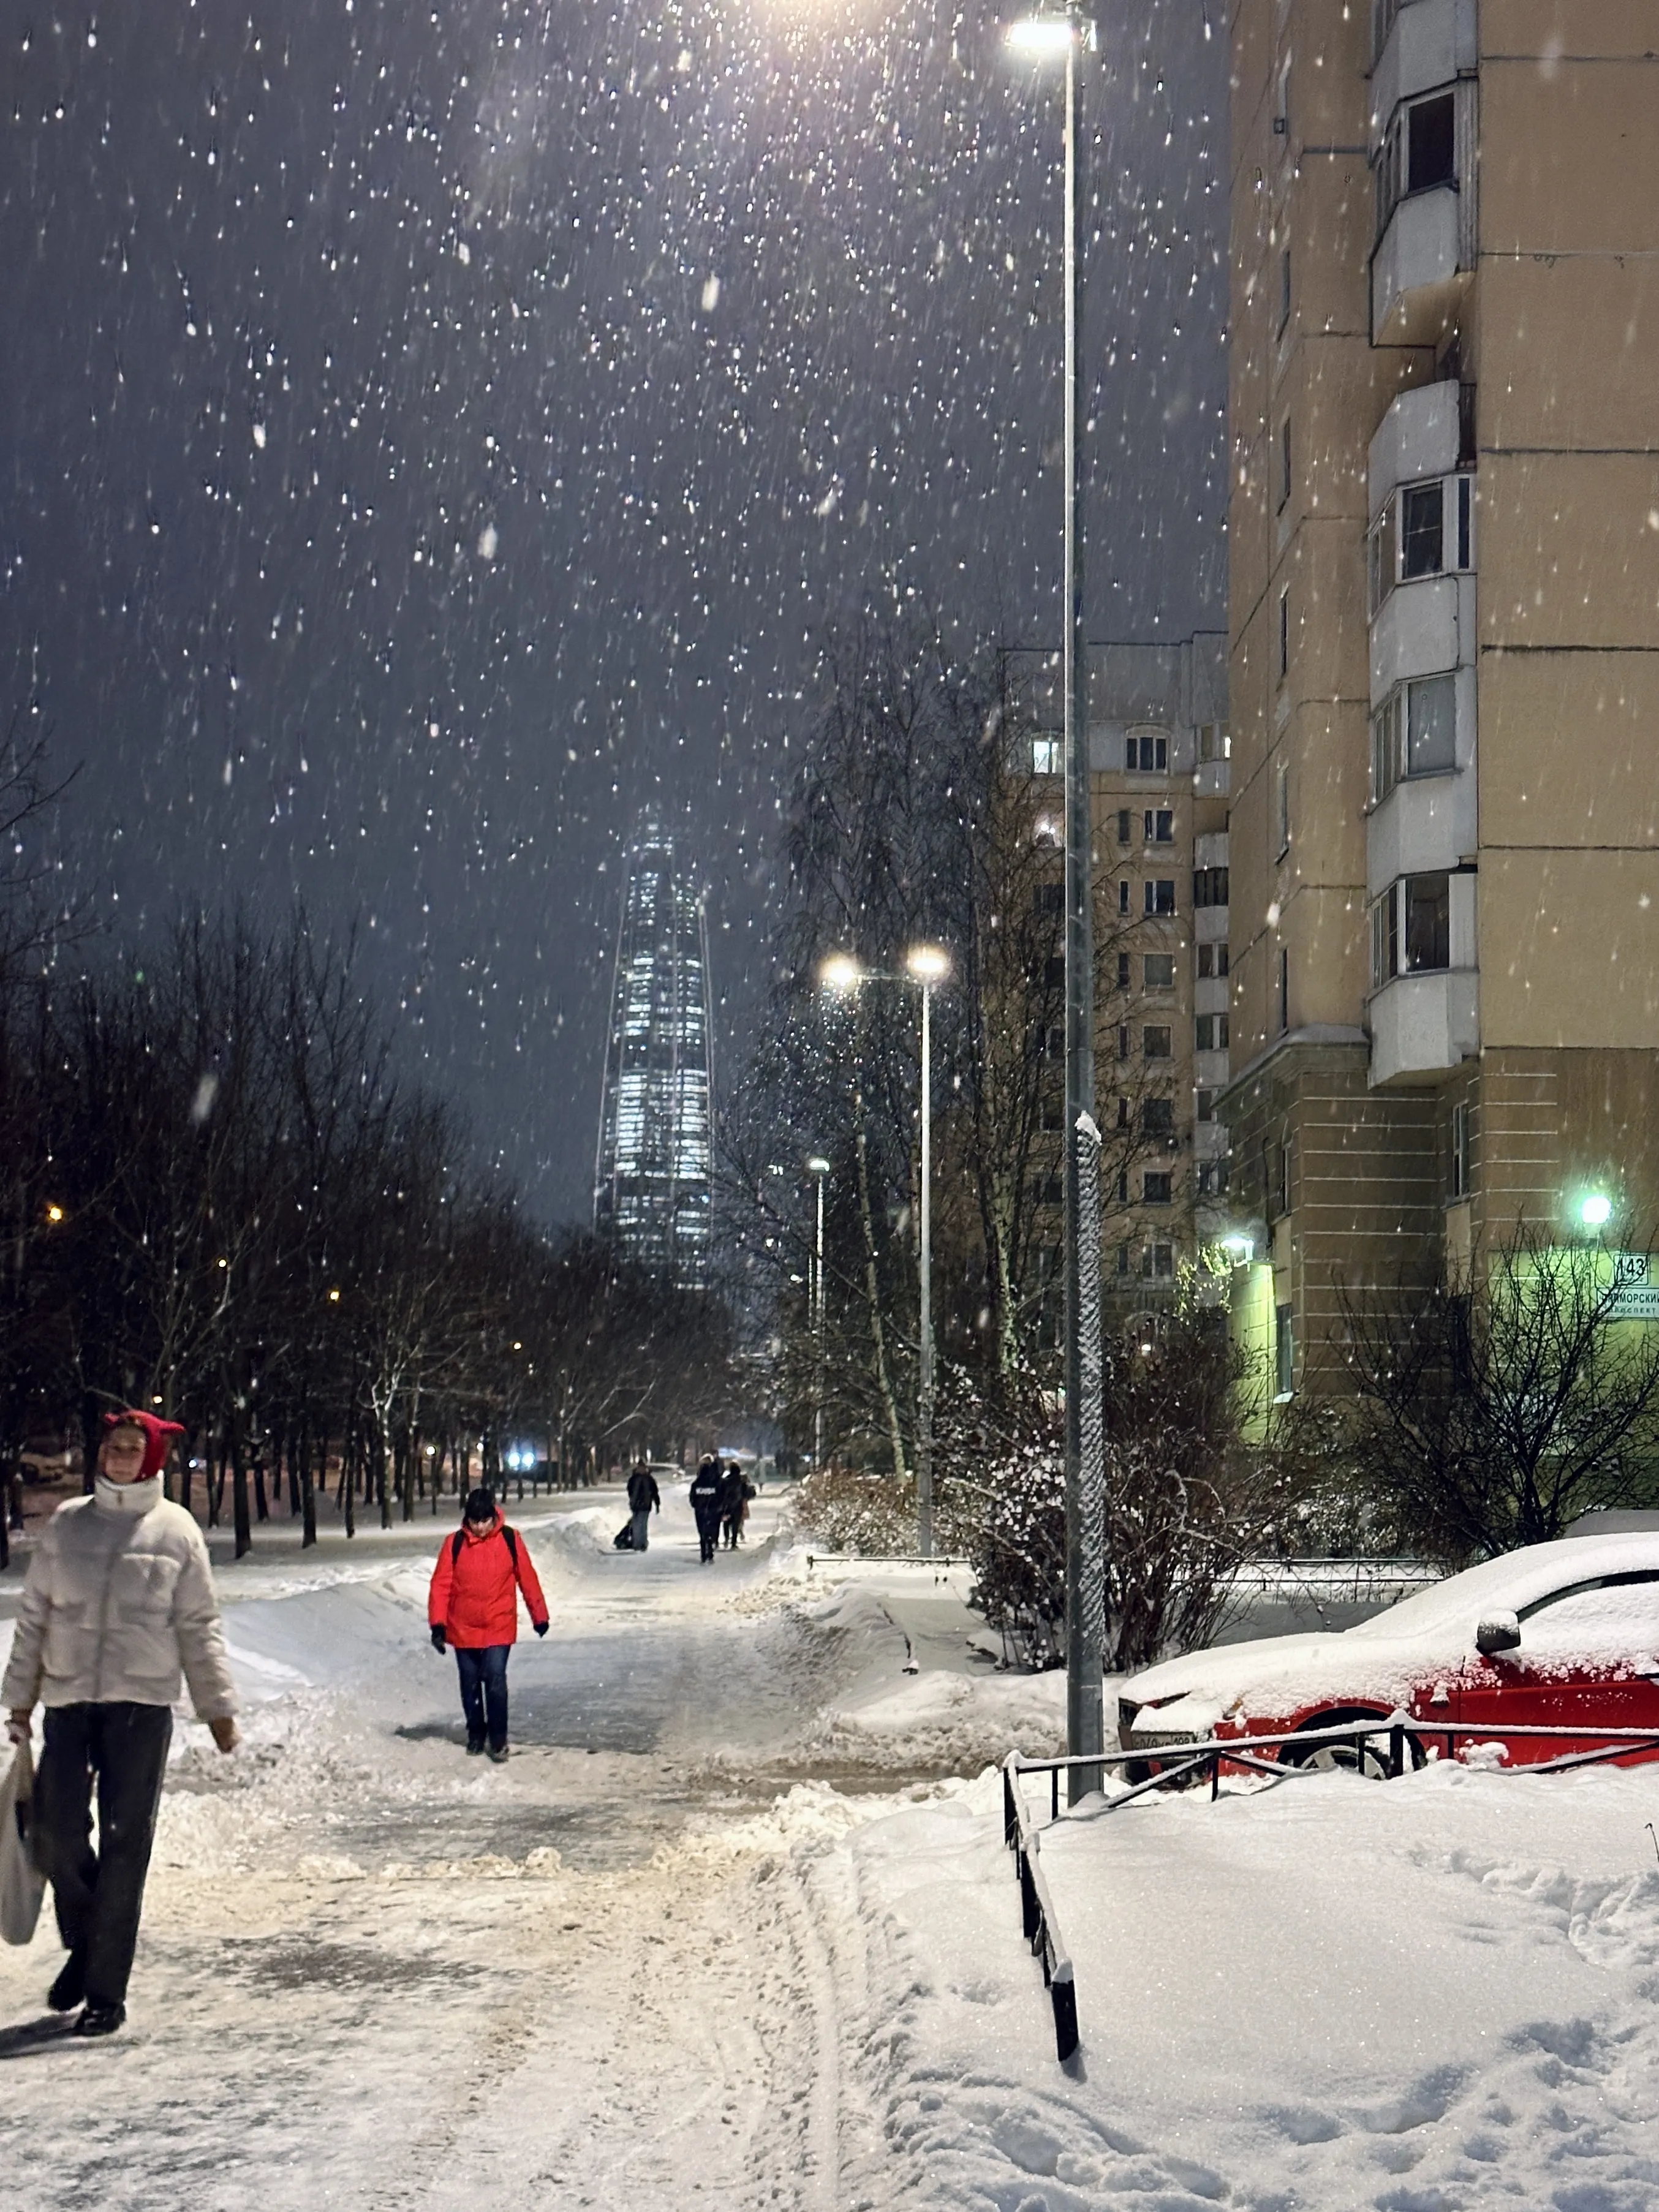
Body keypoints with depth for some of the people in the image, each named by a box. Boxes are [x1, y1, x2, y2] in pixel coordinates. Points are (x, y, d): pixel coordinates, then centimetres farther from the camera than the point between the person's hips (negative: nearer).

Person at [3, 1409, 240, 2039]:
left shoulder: (176, 1531, 4)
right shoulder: (66, 1524, 9)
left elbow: (200, 1628, 6)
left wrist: (219, 1706, 3)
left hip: (142, 1704, -2)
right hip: (69, 1701, 2)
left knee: (124, 1845, -2)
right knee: (56, 1834, -3)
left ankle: (107, 1989, 5)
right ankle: (83, 1944, 23)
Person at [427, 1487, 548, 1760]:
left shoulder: (510, 1540, -6)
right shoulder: (455, 1543, -6)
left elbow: (527, 1579, 3)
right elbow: (441, 1585, -5)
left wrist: (540, 1616, 10)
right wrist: (438, 1624, -12)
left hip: (499, 1628, -2)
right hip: (463, 1630, 2)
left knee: (496, 1682, -11)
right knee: (470, 1685, 13)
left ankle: (498, 1738, 1)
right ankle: (475, 1733, 31)